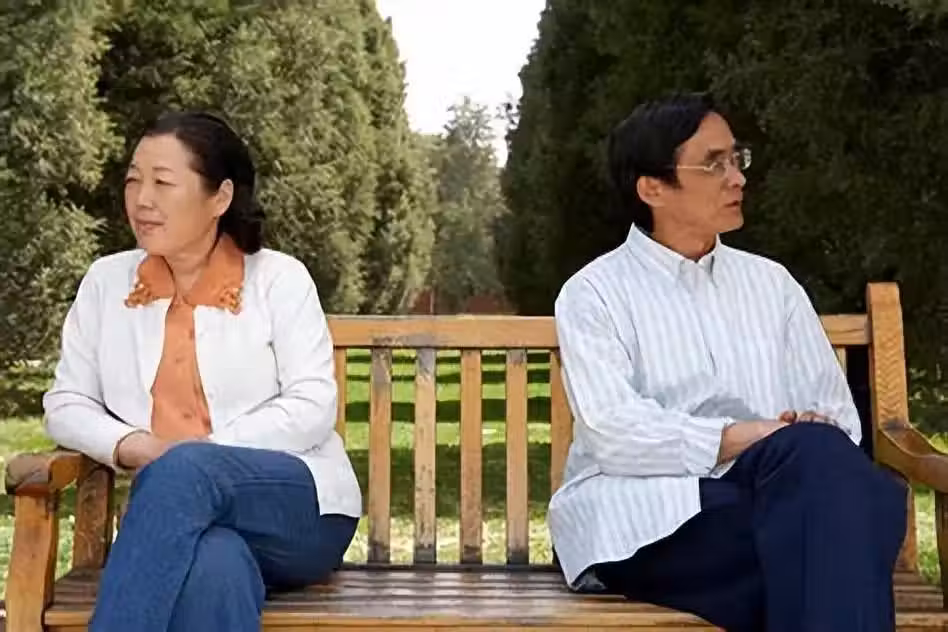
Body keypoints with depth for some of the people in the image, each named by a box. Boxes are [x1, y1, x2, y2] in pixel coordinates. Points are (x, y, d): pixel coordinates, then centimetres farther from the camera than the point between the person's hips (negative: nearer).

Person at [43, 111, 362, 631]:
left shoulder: (279, 278, 2)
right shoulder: (106, 281, 11)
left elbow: (312, 408, -6)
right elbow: (66, 404, 12)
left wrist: (200, 454, -16)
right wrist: (135, 448, -10)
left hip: (300, 509, -1)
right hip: (187, 517, 2)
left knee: (185, 473, -36)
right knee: (213, 565, -37)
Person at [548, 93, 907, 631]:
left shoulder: (771, 282, 20)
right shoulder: (595, 293, 5)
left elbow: (836, 413, 14)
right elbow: (611, 430, -10)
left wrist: (815, 440, -10)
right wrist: (739, 439, -21)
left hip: (768, 493, 4)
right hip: (644, 518, -4)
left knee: (822, 457, -33)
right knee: (811, 454, -33)